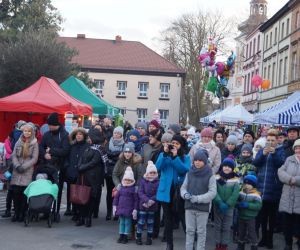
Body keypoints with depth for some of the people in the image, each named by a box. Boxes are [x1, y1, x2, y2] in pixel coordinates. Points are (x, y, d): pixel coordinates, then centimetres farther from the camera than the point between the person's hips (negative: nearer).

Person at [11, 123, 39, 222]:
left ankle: (22, 213, 3)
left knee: (24, 193, -5)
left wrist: (24, 167, -11)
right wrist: (17, 166, -9)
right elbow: (14, 155, 7)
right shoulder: (18, 142, 11)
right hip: (17, 171, 3)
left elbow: (34, 159, -3)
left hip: (28, 172, -3)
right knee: (15, 192, -2)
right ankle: (16, 213, 7)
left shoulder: (34, 143, 2)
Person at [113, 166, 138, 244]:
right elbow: (116, 197, 11)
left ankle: (125, 237, 10)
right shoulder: (121, 188, 5)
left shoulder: (133, 189, -8)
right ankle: (121, 236, 19)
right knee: (121, 222, 11)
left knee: (127, 222, 3)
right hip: (121, 208, 4)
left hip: (129, 210, -4)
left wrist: (135, 210, -9)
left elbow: (136, 200, -7)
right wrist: (115, 206, 7)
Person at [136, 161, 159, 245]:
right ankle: (138, 237, 14)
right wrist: (147, 200, -21)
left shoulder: (157, 182, -4)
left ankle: (149, 238, 22)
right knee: (141, 222, 3)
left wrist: (151, 200, -21)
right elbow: (140, 192, -8)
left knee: (150, 222, 11)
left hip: (152, 206, 1)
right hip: (143, 205, 0)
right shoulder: (143, 181, -2)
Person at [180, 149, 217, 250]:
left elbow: (212, 192, -10)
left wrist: (198, 198, -18)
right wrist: (185, 194, -13)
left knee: (201, 232, 8)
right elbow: (183, 187, 9)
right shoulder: (189, 173, 4)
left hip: (203, 207, -3)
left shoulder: (210, 175, -6)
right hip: (189, 206, 3)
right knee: (189, 230, 9)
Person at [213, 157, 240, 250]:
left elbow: (235, 194, -10)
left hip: (229, 207, 0)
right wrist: (220, 203, -21)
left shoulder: (235, 180, -3)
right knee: (218, 226, 8)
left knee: (226, 227, 5)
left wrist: (227, 204, -18)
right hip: (217, 206, 0)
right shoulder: (217, 178, -2)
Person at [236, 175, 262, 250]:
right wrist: (238, 204, -15)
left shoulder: (256, 195, -13)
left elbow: (258, 206, -20)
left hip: (250, 218, -5)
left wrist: (248, 205, -27)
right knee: (241, 233, 17)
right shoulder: (241, 193, 3)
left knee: (251, 233, -2)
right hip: (241, 217, 6)